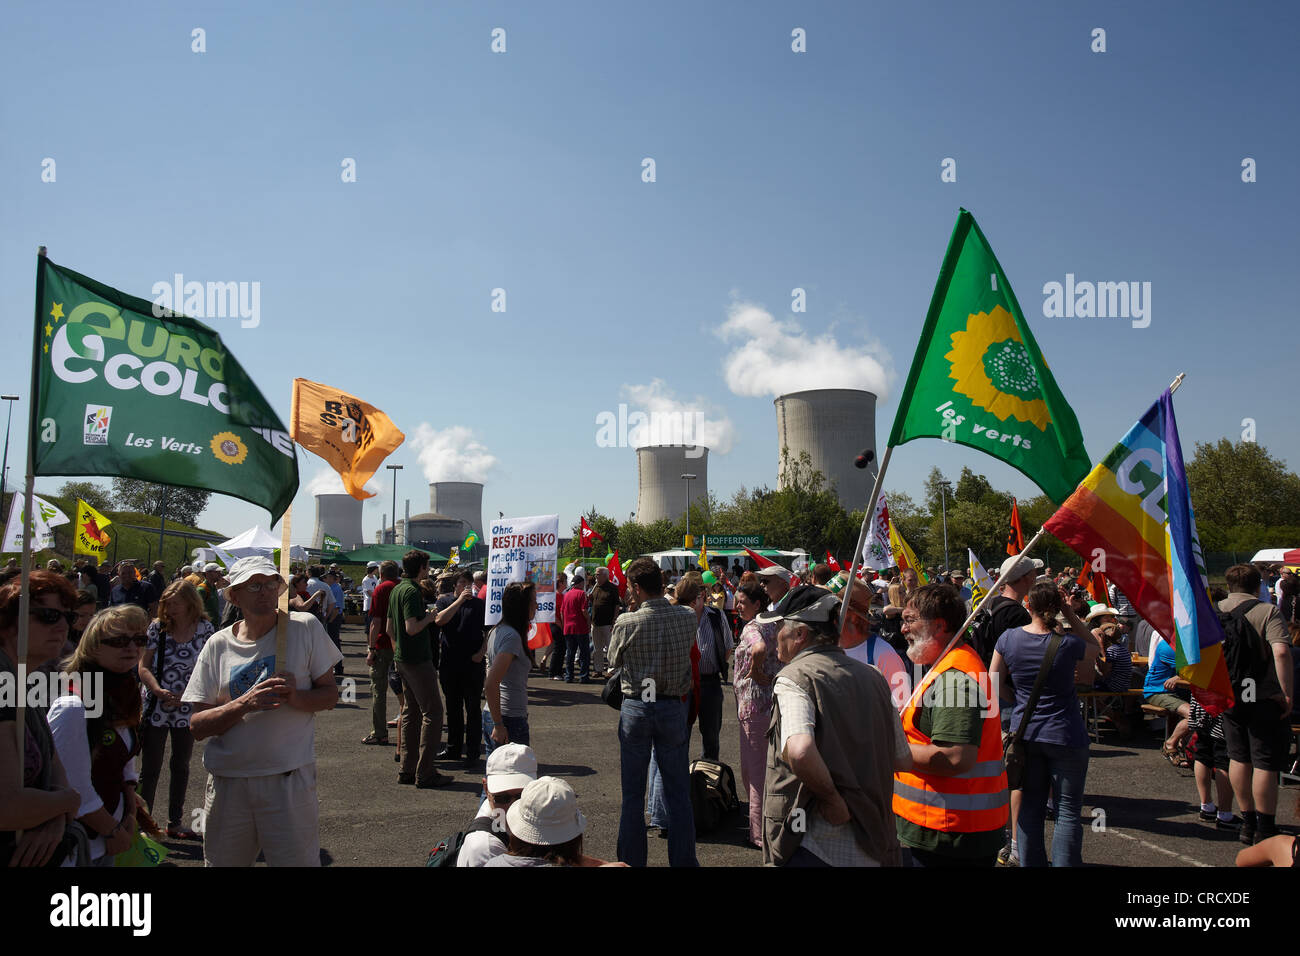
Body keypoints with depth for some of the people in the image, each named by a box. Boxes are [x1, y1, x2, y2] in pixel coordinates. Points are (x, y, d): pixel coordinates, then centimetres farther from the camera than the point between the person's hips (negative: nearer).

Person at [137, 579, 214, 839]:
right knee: (150, 768, 3)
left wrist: (183, 696, -16)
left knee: (181, 766, 12)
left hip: (187, 708, 1)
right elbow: (143, 666, -4)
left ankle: (175, 822, 24)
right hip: (156, 708, -1)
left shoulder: (205, 630, -4)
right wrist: (160, 691, -20)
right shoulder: (157, 627, -3)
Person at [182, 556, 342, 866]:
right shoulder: (218, 645, 3)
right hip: (228, 781, 2)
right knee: (221, 862, 15)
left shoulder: (305, 627, -2)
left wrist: (295, 697, -19)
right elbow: (197, 726, 0)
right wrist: (244, 704, -17)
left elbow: (330, 695, 1)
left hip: (290, 780, -2)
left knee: (297, 860, 1)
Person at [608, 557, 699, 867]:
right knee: (678, 794, 13)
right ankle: (683, 860, 20)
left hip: (635, 709, -2)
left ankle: (632, 861, 20)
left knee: (632, 795, 11)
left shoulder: (626, 623, -15)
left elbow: (613, 659, 1)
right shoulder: (688, 618, -8)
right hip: (673, 708, 2)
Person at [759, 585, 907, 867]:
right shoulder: (873, 677, 5)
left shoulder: (792, 678, -15)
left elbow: (800, 752, -33)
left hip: (814, 847, -6)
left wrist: (832, 798, -19)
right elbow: (903, 760, 11)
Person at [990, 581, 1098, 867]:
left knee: (1030, 808, 14)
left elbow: (995, 684, 1)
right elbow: (1095, 648, 10)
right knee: (1068, 811, 6)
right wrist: (1071, 614, 1)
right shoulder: (1068, 643, -14)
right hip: (1065, 736, -3)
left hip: (1024, 733, 3)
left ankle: (1030, 862, 21)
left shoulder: (1008, 638, -5)